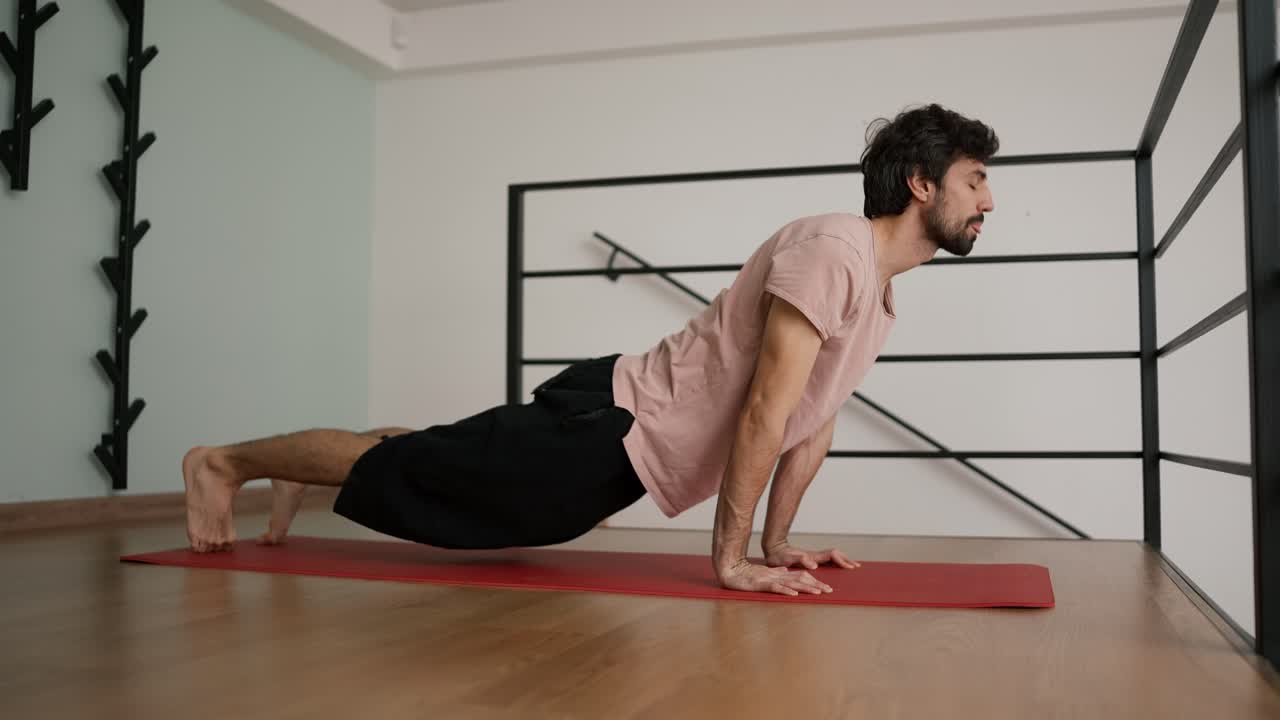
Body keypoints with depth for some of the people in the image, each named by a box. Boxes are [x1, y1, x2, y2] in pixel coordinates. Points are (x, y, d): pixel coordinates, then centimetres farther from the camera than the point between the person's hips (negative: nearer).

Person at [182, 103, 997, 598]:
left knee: (444, 470, 24)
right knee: (413, 471, 4)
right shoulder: (832, 250, -22)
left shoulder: (879, 289, 10)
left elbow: (816, 420, 16)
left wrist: (778, 540, 13)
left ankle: (310, 474, 42)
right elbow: (764, 413, -26)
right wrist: (730, 558, -21)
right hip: (608, 427, -9)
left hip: (625, 438, 9)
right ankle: (222, 461, 22)